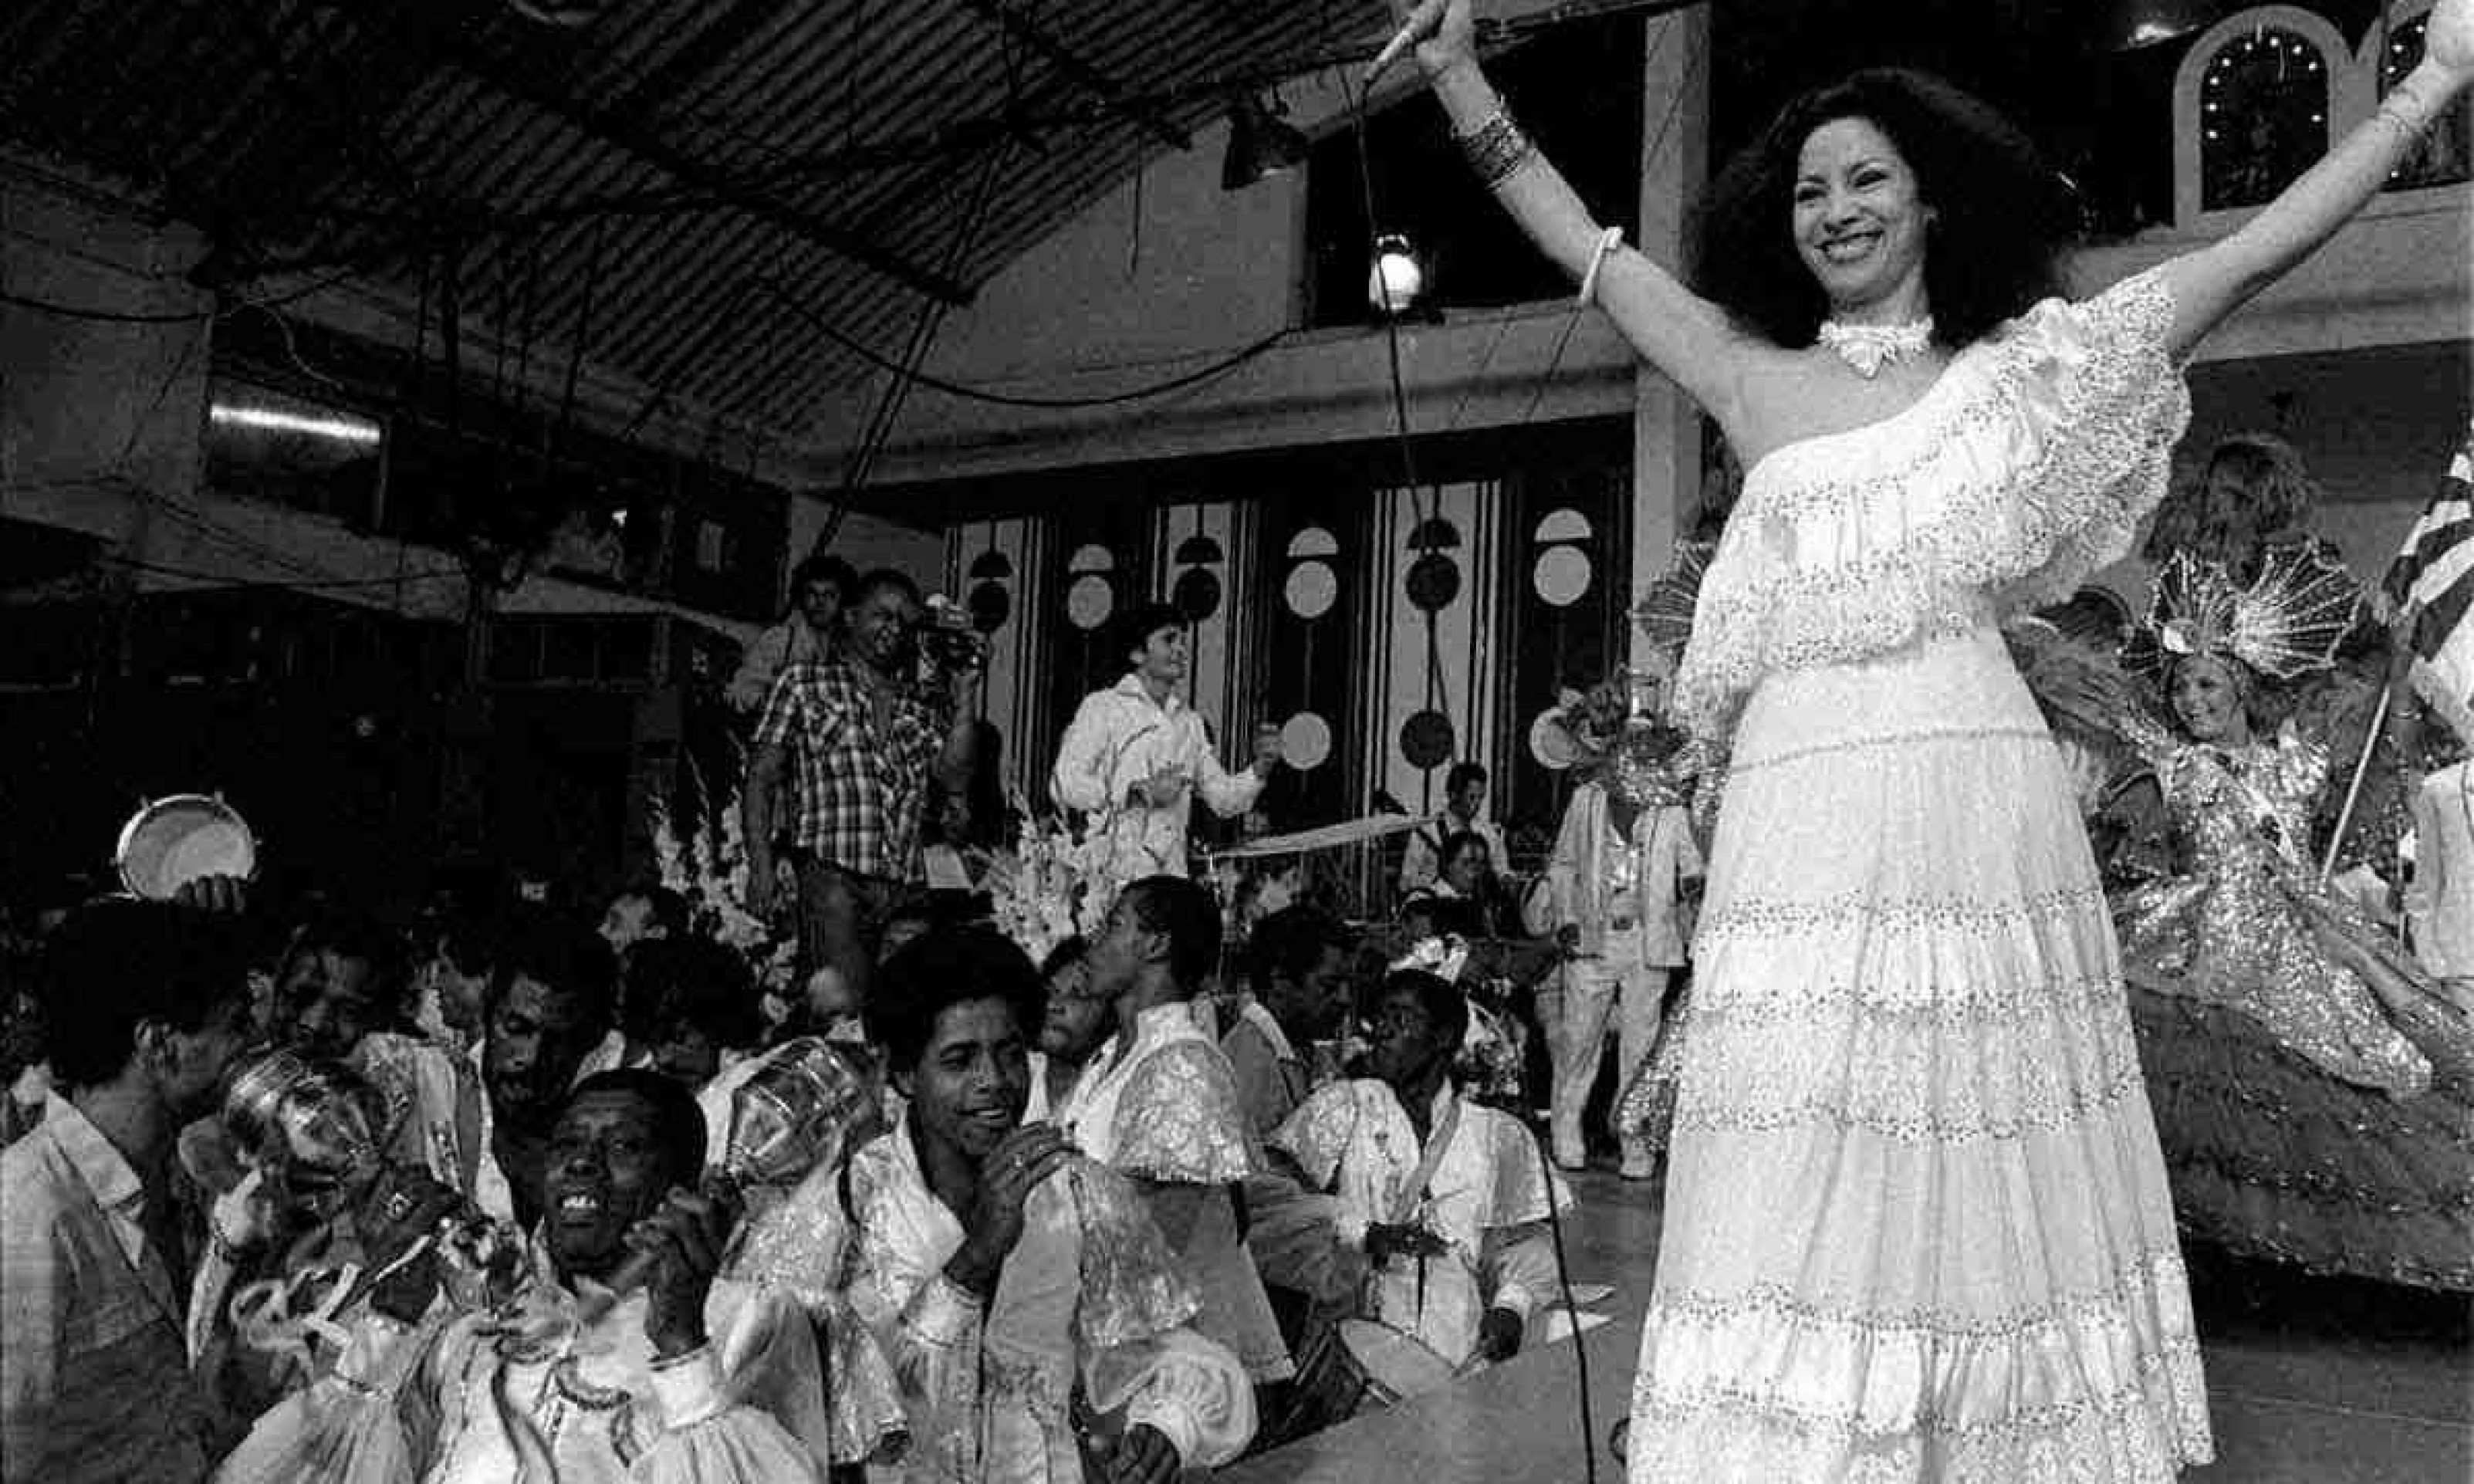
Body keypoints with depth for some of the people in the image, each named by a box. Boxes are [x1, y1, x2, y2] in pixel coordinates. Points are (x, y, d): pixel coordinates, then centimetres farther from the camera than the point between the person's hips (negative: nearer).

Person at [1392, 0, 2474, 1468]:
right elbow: (1585, 246, 18)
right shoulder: (1757, 379, 15)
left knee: (1981, 1164, 3)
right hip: (1799, 817, 1)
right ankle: (1787, 1441, 10)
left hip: (1976, 807, -1)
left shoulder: (2022, 366, 12)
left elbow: (2251, 255, 12)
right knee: (1801, 1173, 0)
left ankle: (2018, 1438, 17)